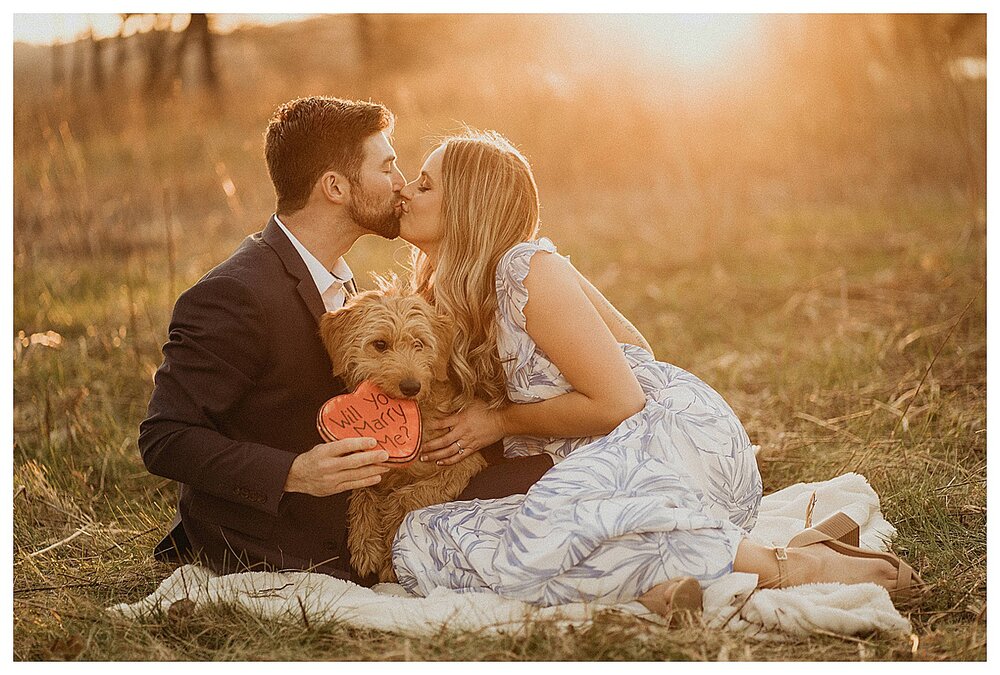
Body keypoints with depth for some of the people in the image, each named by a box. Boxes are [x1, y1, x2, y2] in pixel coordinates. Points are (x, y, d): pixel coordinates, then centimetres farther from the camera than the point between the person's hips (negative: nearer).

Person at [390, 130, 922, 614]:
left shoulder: (528, 268, -10)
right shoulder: (447, 296, 18)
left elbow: (615, 403, -14)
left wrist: (500, 421, -5)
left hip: (676, 427, -9)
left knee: (533, 548, -36)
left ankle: (784, 565, -21)